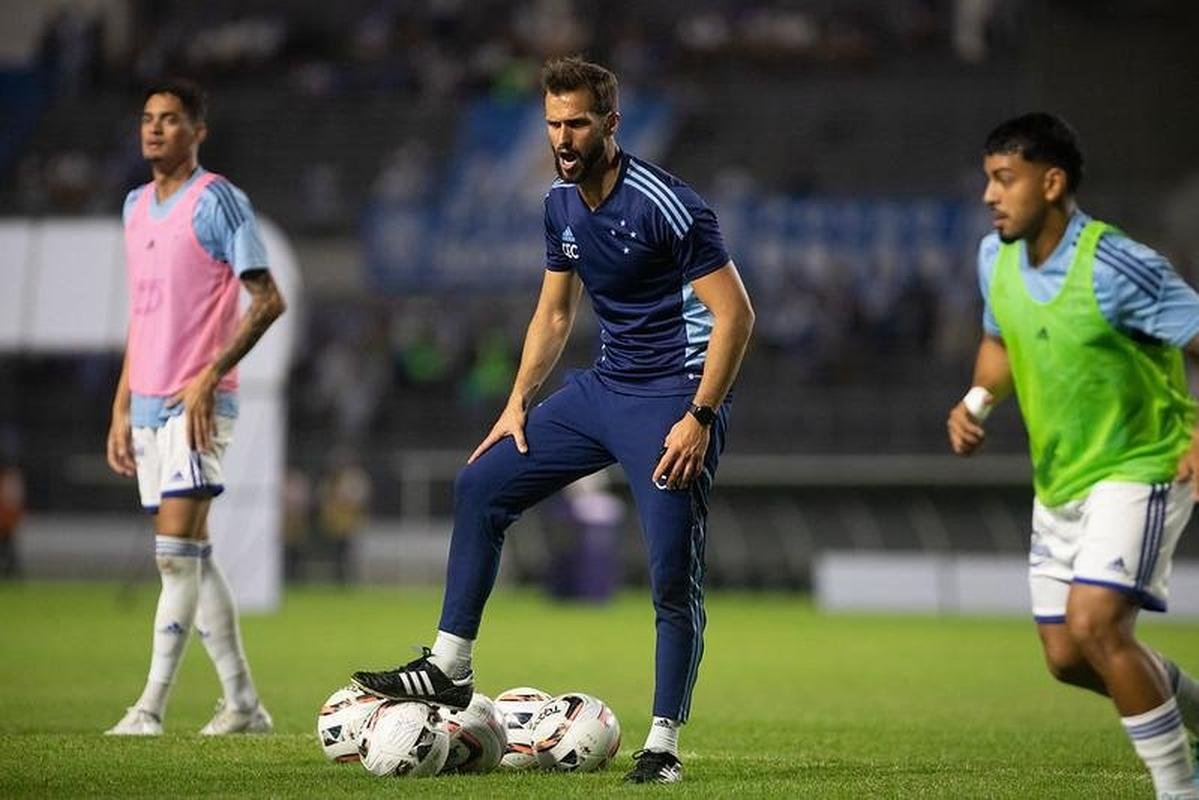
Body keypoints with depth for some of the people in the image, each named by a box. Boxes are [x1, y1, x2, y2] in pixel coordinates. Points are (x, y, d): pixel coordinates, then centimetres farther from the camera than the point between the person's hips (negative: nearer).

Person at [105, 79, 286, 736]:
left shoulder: (217, 200, -7)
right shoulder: (136, 206, 16)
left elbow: (267, 300, -10)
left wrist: (210, 375, -17)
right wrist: (121, 408, 17)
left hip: (196, 403, -8)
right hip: (148, 404, 8)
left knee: (177, 553, -12)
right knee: (190, 557, 9)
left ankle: (151, 706, -13)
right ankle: (242, 702, 16)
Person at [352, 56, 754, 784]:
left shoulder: (666, 205, -19)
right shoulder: (561, 204, 5)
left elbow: (735, 313, -19)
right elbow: (555, 313, 19)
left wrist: (699, 418, -23)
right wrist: (518, 404, 11)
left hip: (675, 400, -8)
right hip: (604, 389, 8)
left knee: (674, 579, -9)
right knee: (481, 485, 8)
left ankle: (664, 746, 2)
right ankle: (448, 669, 13)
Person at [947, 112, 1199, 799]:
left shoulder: (1118, 268, -23)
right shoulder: (997, 257, 0)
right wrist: (978, 401, 1)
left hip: (1139, 468, -8)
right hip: (1058, 483, 8)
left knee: (1094, 626, -23)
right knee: (1067, 657, 7)